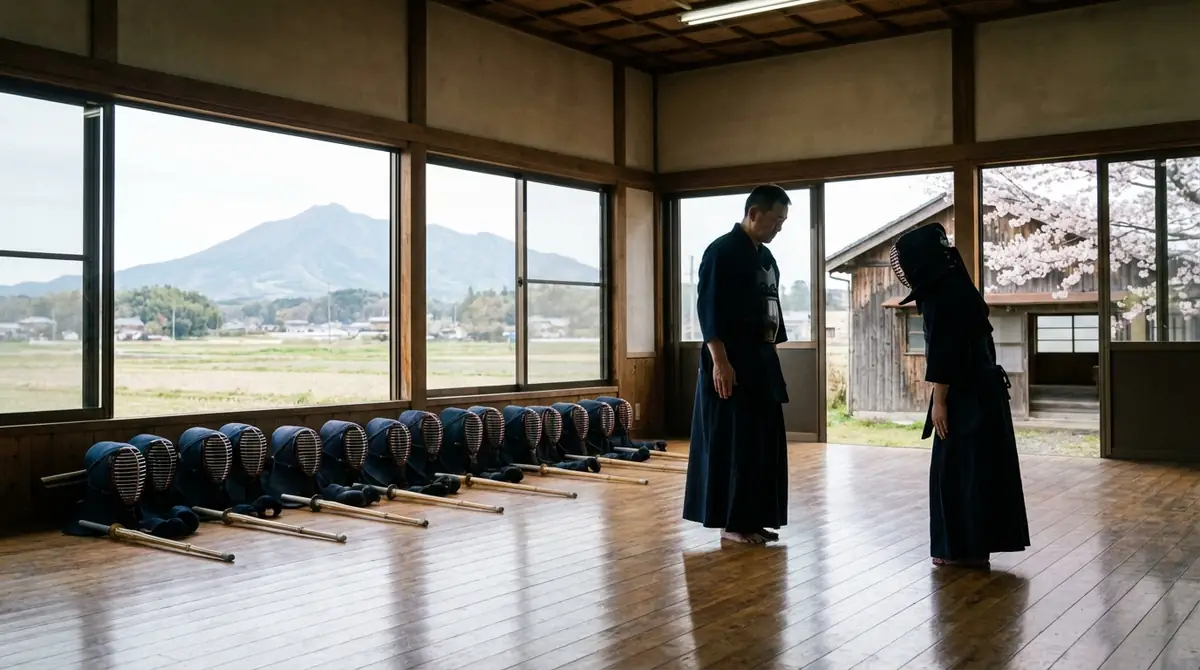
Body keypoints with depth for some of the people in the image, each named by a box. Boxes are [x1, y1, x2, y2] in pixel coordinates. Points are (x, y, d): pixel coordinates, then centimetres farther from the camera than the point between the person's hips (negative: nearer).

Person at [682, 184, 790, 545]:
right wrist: (720, 361, -23)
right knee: (733, 442, -5)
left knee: (764, 441, 10)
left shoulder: (765, 256, 16)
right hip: (731, 362, -9)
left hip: (761, 362, 9)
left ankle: (754, 518, 18)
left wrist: (769, 357, 18)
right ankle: (733, 522, 3)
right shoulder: (722, 252, -11)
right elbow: (709, 310, -18)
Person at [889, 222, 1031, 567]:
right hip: (981, 389, 10)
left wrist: (938, 401, -17)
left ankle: (965, 548, 5)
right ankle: (974, 545, 19)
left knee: (957, 468, -1)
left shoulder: (940, 296, -17)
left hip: (965, 395, -10)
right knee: (975, 466, 12)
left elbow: (943, 354, -20)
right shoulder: (955, 286, 12)